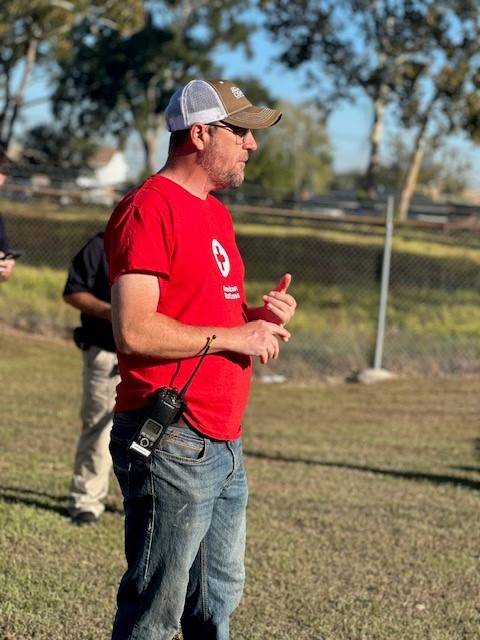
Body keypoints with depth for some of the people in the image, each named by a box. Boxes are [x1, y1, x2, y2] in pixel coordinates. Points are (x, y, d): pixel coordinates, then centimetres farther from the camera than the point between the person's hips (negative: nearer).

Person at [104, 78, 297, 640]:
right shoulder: (148, 209, -13)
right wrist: (235, 335, -14)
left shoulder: (216, 213, 17)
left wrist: (260, 315, 6)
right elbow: (134, 331, -22)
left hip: (224, 443, 10)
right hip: (171, 446, -10)